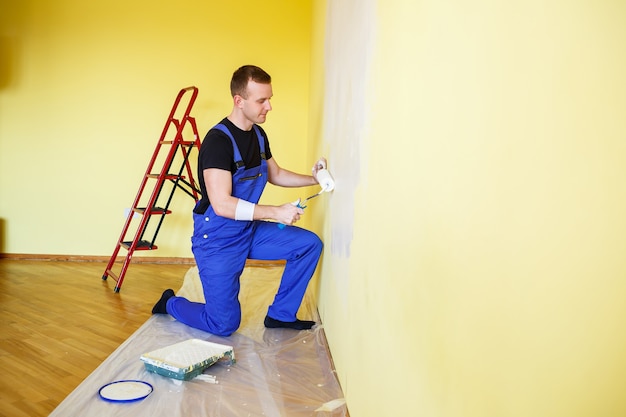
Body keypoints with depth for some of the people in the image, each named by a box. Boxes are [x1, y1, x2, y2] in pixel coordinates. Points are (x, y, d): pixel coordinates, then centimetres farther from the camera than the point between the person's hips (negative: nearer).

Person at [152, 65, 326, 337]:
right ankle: (170, 303, 26)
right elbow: (222, 205, -29)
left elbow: (275, 174, 19)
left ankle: (280, 315, 8)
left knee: (309, 244, -6)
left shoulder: (258, 135, 3)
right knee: (225, 325, -3)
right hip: (217, 240, -7)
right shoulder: (218, 140, -23)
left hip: (249, 232, 8)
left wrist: (312, 179, 4)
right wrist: (276, 212, -29)